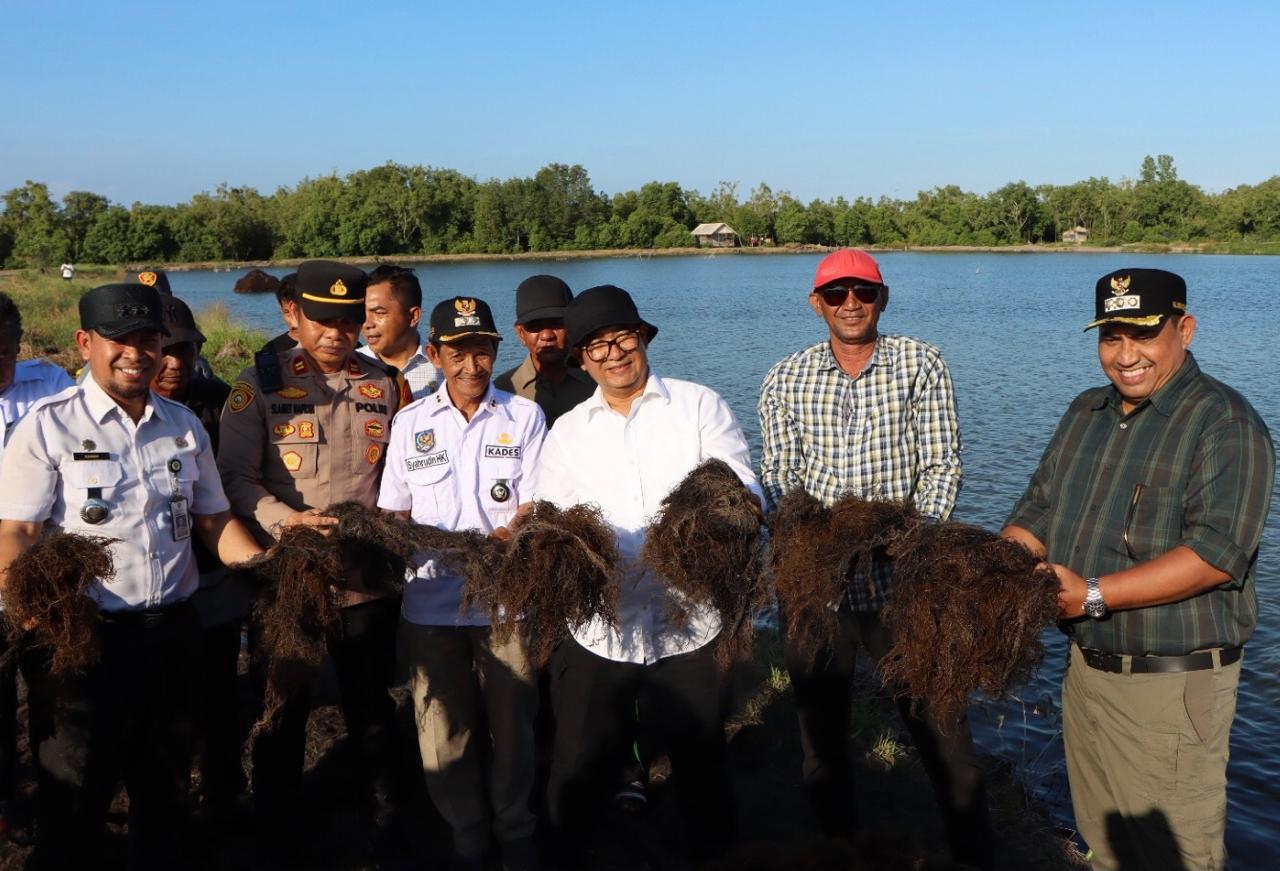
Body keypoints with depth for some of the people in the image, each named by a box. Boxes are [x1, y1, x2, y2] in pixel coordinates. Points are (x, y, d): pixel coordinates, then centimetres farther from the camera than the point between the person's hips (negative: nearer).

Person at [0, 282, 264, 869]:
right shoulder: (48, 427, -5)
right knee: (75, 800, 10)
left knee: (167, 786, 19)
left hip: (171, 629, 5)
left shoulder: (185, 427, 8)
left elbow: (214, 521, 11)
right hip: (85, 635, -4)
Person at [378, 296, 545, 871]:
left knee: (512, 722, 10)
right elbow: (394, 513, 7)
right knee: (443, 728, 10)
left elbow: (535, 508, -3)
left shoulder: (525, 417, 1)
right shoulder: (410, 423, 5)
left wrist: (497, 546, -22)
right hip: (431, 600, 1)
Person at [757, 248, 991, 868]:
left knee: (940, 726, 1)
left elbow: (941, 464, -3)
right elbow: (777, 478, 1)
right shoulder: (785, 381, 6)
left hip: (900, 580, -2)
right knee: (821, 729, 16)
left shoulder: (921, 365, 2)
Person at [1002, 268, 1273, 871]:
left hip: (1173, 687, -7)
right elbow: (1037, 511, 11)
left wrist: (1094, 594, -27)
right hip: (1086, 668, 7)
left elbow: (1216, 553, -23)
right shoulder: (1086, 412, 10)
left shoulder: (1224, 423, -13)